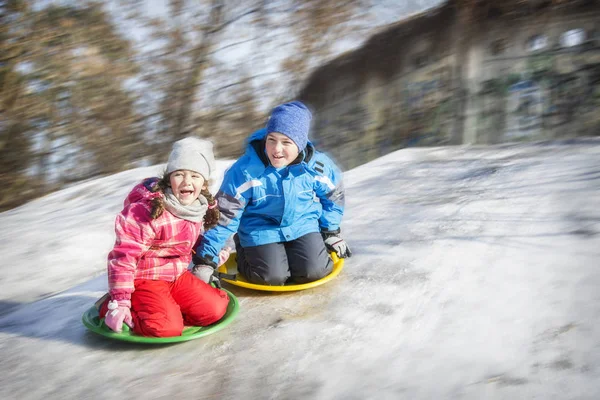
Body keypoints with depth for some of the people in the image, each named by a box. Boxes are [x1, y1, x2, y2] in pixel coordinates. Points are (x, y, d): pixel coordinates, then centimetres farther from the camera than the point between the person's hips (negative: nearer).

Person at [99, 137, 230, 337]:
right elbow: (123, 255, -21)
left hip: (178, 276, 7)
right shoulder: (147, 209, -24)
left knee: (215, 308, -7)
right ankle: (110, 307, 0)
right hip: (145, 279, -7)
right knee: (168, 328, -24)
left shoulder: (202, 209, -2)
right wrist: (119, 302, -20)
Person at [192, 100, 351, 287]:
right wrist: (205, 260, -17)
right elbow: (225, 216, -17)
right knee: (272, 277, -18)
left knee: (313, 271, -15)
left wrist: (331, 233, 13)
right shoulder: (245, 170, -24)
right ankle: (244, 254, 15)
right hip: (261, 230, -2)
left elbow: (334, 196, 7)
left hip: (303, 225, 2)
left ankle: (290, 252, 20)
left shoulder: (317, 165, -16)